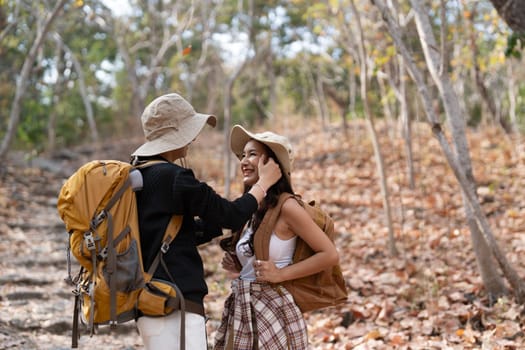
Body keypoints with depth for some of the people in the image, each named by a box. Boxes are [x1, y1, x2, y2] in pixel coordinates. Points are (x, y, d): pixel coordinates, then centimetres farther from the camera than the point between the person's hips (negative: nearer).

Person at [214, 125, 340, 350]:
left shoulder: (286, 207, -12)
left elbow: (330, 255, -14)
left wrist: (281, 274, -16)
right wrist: (235, 266, 2)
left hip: (273, 310, -7)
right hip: (240, 312, 7)